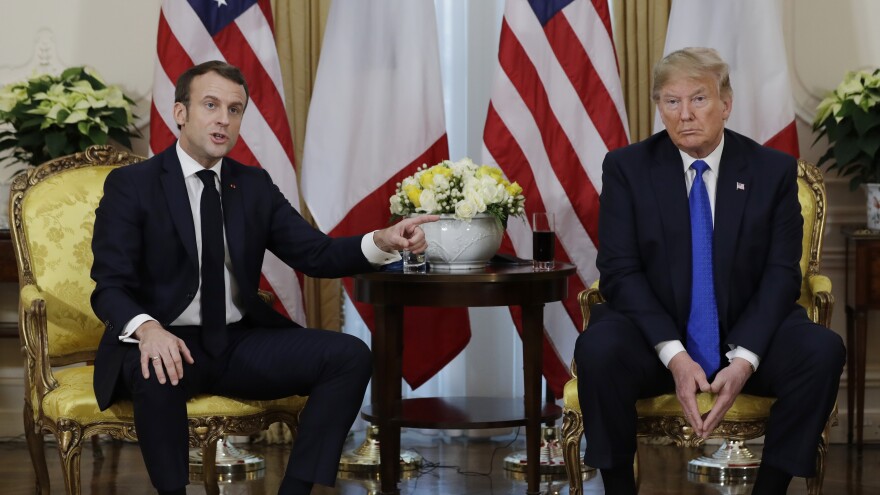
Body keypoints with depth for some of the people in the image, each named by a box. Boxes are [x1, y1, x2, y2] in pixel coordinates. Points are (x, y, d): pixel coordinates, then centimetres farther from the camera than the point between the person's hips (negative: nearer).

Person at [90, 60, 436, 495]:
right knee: (157, 374, -39)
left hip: (240, 344, 5)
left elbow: (316, 254, 5)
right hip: (168, 344, -5)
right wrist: (147, 328, -34)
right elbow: (110, 287, -11)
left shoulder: (254, 186, 11)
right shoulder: (131, 185, -3)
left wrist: (382, 242, -15)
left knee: (350, 355, -15)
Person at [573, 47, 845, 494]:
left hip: (746, 337, 1)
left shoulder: (774, 170, 2)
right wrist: (674, 355, -22)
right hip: (656, 339, -1)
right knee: (598, 349, -33)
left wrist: (744, 359, -20)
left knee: (823, 351, -27)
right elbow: (619, 272, -7)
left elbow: (781, 273, -3)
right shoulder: (626, 168, 0)